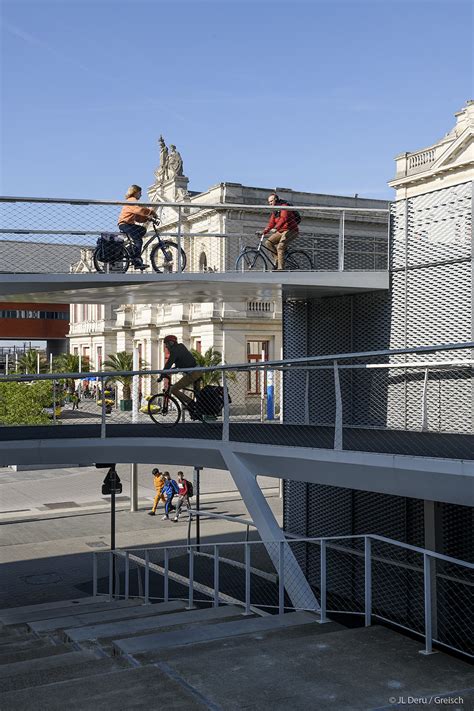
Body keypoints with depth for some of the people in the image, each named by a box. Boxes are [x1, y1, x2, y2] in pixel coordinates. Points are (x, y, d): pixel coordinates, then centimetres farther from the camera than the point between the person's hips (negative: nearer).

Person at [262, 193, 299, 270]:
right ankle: (278, 257, 0)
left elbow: (283, 218, -28)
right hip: (281, 232, 9)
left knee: (280, 247, -24)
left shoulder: (284, 207, -11)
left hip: (291, 231, -9)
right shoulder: (274, 211, 16)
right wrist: (264, 232, -6)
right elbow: (271, 223, 10)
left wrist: (276, 228, -41)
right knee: (268, 242, -7)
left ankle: (280, 268, -24)